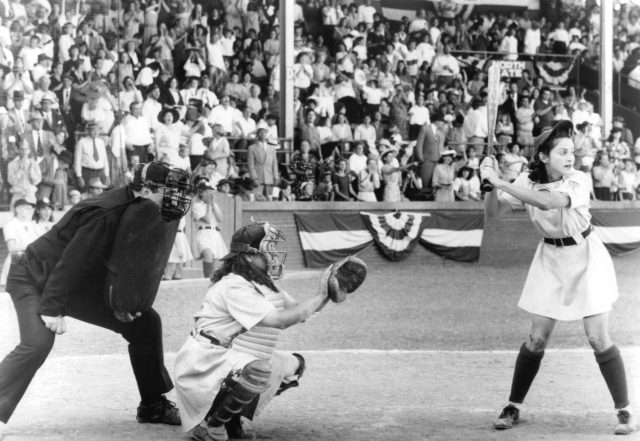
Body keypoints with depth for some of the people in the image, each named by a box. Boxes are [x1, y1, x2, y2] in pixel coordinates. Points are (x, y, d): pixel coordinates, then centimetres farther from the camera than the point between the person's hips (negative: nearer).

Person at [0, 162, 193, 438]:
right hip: (35, 280, -9)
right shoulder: (106, 214, -32)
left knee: (145, 321, 7)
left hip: (80, 288, 9)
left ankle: (153, 405, 15)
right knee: (37, 344, -32)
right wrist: (52, 309, -31)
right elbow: (71, 262, -33)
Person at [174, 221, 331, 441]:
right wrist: (319, 297, -21)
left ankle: (231, 418, 13)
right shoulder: (235, 287, -22)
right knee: (257, 371, -36)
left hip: (239, 362, 10)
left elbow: (297, 310, 10)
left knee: (294, 365, 14)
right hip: (206, 363, -10)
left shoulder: (265, 283, 9)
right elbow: (279, 320, -29)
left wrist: (326, 295, -7)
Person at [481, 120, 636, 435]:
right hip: (550, 261, 3)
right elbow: (493, 212, -9)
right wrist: (490, 185, -28)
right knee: (537, 339, 3)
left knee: (598, 339, -6)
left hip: (585, 258, -3)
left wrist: (501, 182, -40)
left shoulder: (578, 181, -21)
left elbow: (549, 201, -39)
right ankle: (513, 407, 17)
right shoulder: (527, 182, -8)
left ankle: (624, 411, 6)